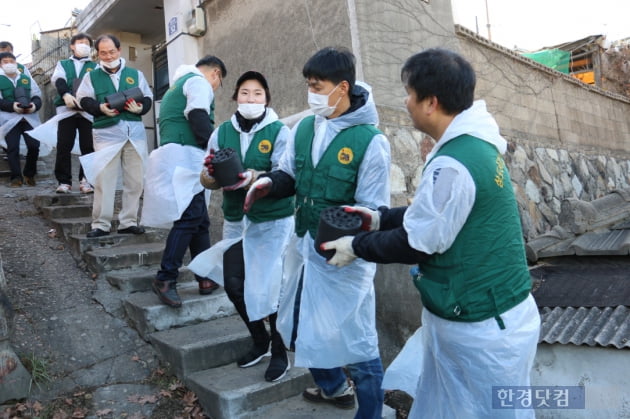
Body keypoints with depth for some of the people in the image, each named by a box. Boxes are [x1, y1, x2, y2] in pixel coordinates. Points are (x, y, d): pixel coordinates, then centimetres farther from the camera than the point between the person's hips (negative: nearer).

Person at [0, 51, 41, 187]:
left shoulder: (27, 78, 17)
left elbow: (37, 96, 11)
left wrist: (34, 105, -10)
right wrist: (12, 106, -19)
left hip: (30, 118, 2)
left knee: (34, 146, -7)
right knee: (13, 148, -7)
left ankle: (29, 175, 12)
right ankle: (16, 177, 0)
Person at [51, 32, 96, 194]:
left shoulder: (95, 67, 19)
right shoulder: (62, 64, 21)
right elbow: (58, 79, 1)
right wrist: (66, 95, -21)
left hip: (88, 110, 0)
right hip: (66, 109, 0)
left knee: (88, 147, -4)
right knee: (63, 146, -4)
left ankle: (85, 180, 4)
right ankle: (64, 181, 1)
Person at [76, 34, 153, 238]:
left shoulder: (135, 74, 15)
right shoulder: (92, 76, 12)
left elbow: (148, 97, 10)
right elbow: (83, 99, 3)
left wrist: (140, 107, -12)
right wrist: (100, 108, -16)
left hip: (135, 131, 2)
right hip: (106, 132, -2)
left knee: (135, 179, 4)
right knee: (103, 179, -5)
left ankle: (129, 221, 14)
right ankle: (101, 224, 2)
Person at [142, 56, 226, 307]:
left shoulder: (178, 84, 32)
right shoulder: (199, 82, 2)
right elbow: (199, 118, -15)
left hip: (176, 158, 10)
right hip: (185, 156, -10)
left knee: (200, 220, 9)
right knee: (188, 218, -13)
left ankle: (207, 278, 12)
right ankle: (166, 278, -11)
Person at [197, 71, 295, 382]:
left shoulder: (279, 132, -7)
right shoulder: (222, 132, 5)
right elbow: (206, 180, 3)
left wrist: (252, 177, -33)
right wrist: (212, 173, -20)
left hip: (273, 222, -4)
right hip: (236, 221, 5)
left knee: (271, 288, -3)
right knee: (233, 285, 7)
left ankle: (279, 352, 21)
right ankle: (260, 341, 32)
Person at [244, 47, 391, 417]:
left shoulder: (371, 140, -17)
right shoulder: (303, 129, 0)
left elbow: (372, 211, -15)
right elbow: (290, 176, 11)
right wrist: (269, 183, -11)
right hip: (304, 248, 7)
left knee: (357, 343, 7)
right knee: (304, 329, 24)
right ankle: (333, 388, 52)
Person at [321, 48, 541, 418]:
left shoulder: (453, 164, -27)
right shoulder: (475, 144, 4)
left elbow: (417, 244, -19)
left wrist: (357, 246, -6)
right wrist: (380, 218, 11)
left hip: (482, 326, -9)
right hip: (478, 312, 9)